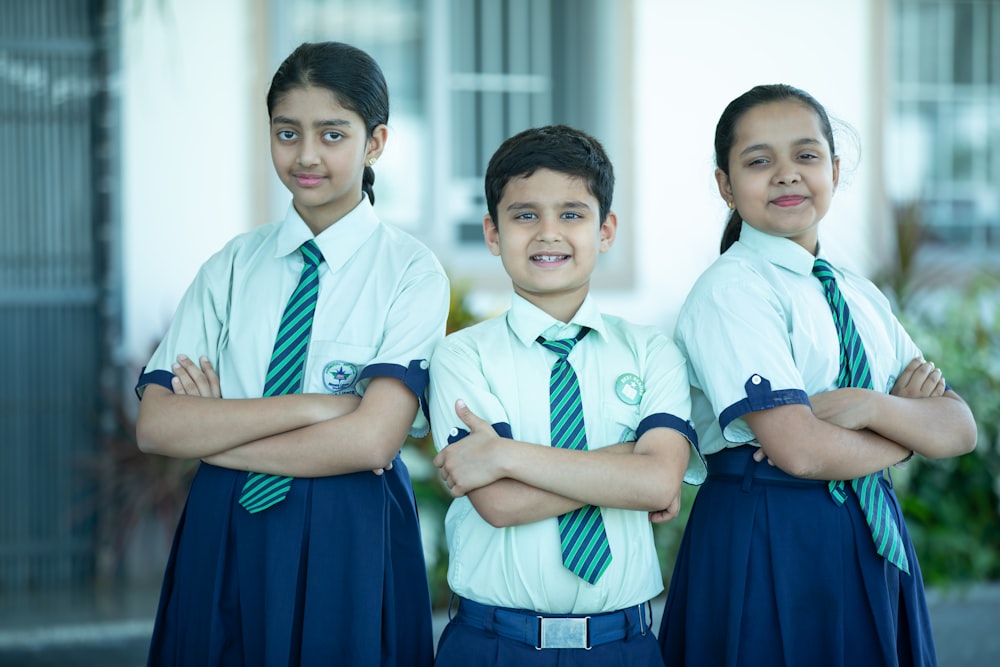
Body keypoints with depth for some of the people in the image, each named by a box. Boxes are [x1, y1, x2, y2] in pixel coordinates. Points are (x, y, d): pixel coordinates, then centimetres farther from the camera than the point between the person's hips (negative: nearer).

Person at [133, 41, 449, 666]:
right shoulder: (232, 266, 5)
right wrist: (312, 405, -15)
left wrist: (212, 435, -10)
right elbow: (156, 425, -6)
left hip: (350, 543, -3)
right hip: (223, 538, 3)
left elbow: (371, 439, -18)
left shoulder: (412, 272, -5)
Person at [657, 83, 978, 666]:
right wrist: (912, 426, -5)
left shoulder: (861, 294, 10)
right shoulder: (729, 292, -11)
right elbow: (801, 451, -20)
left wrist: (873, 406, -17)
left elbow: (961, 429, 2)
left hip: (873, 541, 6)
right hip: (764, 549, -6)